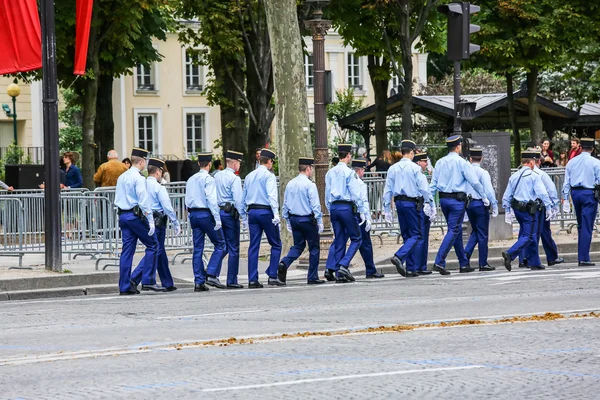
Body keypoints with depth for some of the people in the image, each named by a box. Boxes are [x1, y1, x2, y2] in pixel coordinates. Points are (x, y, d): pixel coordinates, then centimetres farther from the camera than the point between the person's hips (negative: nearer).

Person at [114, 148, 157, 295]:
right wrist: (151, 221, -14)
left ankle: (124, 286, 5)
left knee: (127, 250, 7)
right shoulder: (138, 178, -11)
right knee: (152, 245, 3)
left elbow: (117, 200, 19)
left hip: (123, 215, 8)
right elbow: (144, 201, -16)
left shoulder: (121, 177, 14)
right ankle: (147, 280, -3)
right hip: (136, 215, -8)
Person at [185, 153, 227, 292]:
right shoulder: (208, 179, -8)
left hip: (193, 214, 7)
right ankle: (211, 275, -10)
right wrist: (217, 219, -16)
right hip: (206, 214, -7)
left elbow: (187, 200, 14)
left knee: (198, 248, 6)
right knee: (220, 245, 2)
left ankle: (199, 281, 2)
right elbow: (211, 199, -15)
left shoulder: (191, 180, 13)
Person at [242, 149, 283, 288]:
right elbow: (272, 195, -16)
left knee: (254, 246, 5)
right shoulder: (269, 175, -5)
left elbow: (243, 197, 18)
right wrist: (276, 214, -21)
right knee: (276, 244, 4)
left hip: (252, 212, 6)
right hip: (266, 211, -6)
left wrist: (245, 214, 23)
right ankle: (272, 276, -4)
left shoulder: (249, 176, 15)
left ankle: (252, 279, 1)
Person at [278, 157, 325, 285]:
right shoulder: (309, 185, -13)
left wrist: (288, 221, 19)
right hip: (307, 219, -6)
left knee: (298, 246, 15)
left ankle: (284, 264, -10)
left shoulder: (290, 184, 6)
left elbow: (285, 204, 11)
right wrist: (320, 222, -10)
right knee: (314, 248, 6)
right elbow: (315, 205, -16)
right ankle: (312, 277, 7)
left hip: (294, 219, 6)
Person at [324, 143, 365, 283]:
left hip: (334, 207, 6)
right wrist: (362, 212, -5)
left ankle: (330, 269, 2)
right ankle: (343, 265, -12)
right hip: (347, 207, -6)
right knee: (356, 238, 3)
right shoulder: (349, 173, -9)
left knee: (339, 240, 11)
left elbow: (327, 194, 14)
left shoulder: (330, 173, 10)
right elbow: (356, 194, -10)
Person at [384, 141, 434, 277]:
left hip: (399, 203, 6)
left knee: (407, 235, 13)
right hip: (413, 203, -6)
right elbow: (424, 188, -11)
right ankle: (399, 257, -21)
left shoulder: (393, 168, 6)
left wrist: (387, 210, 13)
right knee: (417, 235, -1)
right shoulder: (414, 168, -10)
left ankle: (411, 269, 12)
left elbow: (387, 190, 8)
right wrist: (430, 205, -2)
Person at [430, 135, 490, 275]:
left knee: (457, 230, 15)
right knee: (453, 231, -6)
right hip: (457, 200, -6)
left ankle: (464, 264, 21)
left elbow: (433, 184, 7)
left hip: (443, 199, 6)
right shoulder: (462, 163, -9)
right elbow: (475, 182, -8)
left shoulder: (440, 162, 7)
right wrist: (484, 198, 4)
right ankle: (439, 262, -17)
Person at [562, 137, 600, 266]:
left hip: (575, 193, 5)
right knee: (587, 227, -3)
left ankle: (581, 256, 22)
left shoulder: (572, 162, 6)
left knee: (580, 226, 18)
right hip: (589, 193, -5)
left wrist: (565, 197, 10)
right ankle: (584, 258, -7)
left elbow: (567, 181, 7)